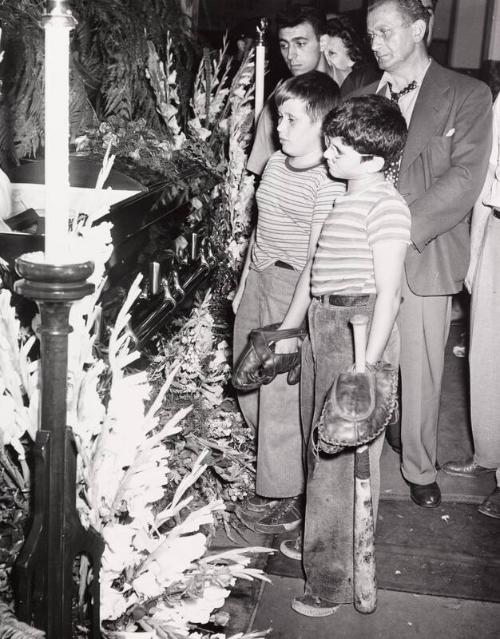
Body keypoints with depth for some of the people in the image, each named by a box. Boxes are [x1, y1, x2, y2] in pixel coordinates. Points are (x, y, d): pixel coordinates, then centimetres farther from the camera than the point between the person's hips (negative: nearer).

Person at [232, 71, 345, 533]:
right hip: (258, 281, 8)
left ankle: (289, 496, 17)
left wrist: (297, 315, -17)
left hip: (294, 289, -8)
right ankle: (272, 466, 36)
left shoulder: (327, 182, -16)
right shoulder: (276, 164, 9)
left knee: (282, 393, 0)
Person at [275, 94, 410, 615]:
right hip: (322, 329, 9)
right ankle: (317, 539, 39)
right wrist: (287, 330, 22)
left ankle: (336, 578, 11)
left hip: (360, 331, -9)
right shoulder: (342, 199, 13)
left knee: (347, 454, -1)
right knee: (319, 446, 19)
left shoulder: (385, 206, -14)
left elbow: (388, 291, -18)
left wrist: (367, 367, -21)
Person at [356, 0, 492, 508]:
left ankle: (419, 469, 24)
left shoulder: (467, 96, 1)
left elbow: (465, 177, -9)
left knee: (421, 372, 6)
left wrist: (404, 227, -19)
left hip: (425, 256, -2)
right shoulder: (363, 96, 13)